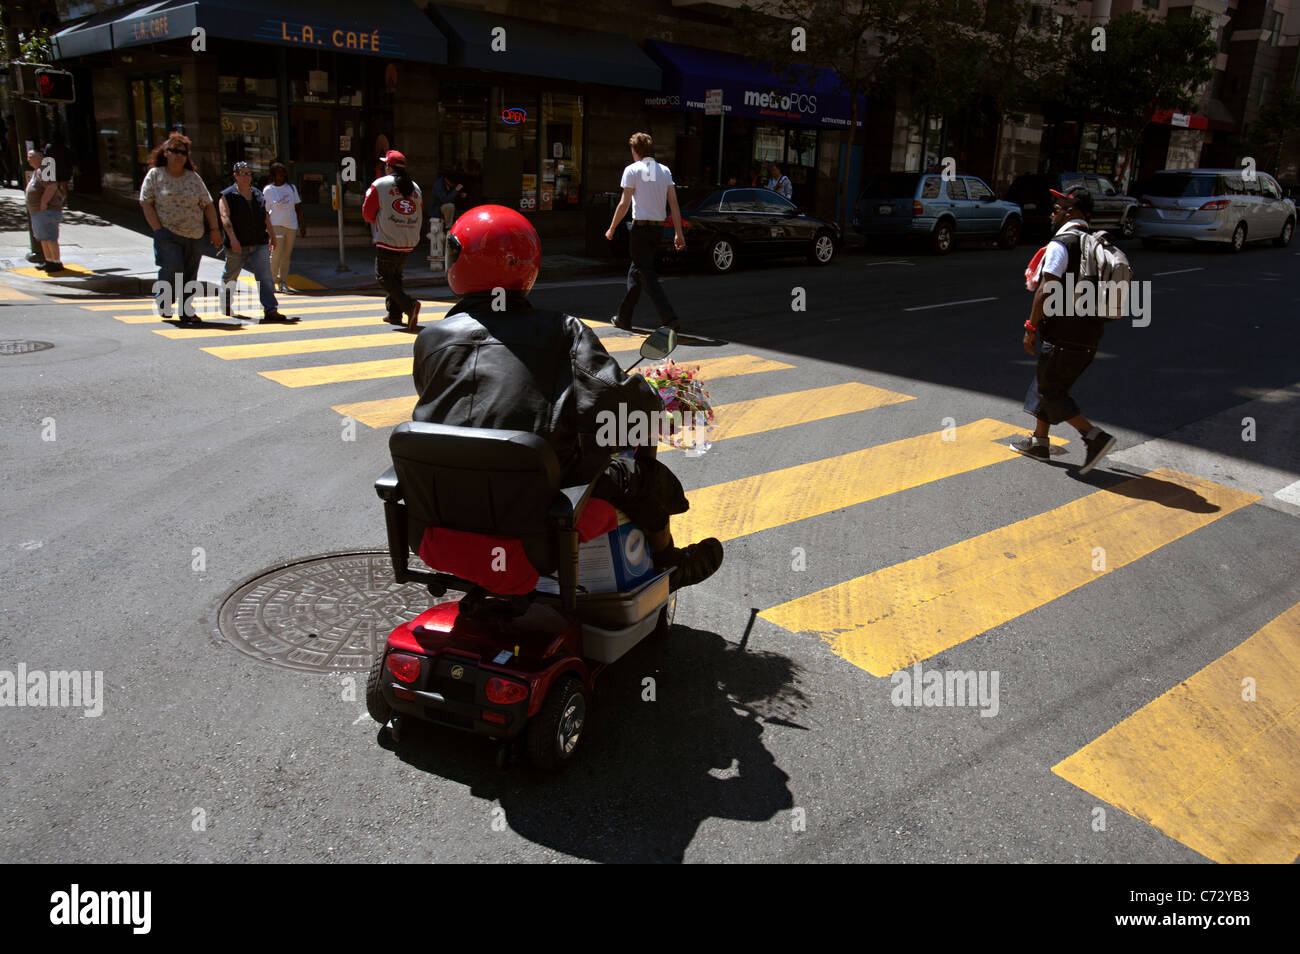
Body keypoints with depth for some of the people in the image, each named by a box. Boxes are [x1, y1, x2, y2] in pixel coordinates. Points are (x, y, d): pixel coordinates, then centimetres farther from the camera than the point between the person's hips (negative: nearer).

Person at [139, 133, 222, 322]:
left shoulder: (193, 177, 12)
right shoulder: (155, 175, 3)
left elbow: (208, 205, 15)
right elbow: (146, 204, 0)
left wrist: (214, 229, 6)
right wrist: (158, 230, -9)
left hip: (194, 236, 3)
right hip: (168, 235, -3)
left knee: (190, 276, 4)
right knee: (172, 269, -17)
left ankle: (186, 311, 15)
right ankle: (164, 303, 7)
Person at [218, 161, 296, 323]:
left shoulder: (258, 194, 13)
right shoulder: (227, 196, -3)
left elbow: (266, 217, 20)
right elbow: (225, 217, -13)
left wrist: (272, 236, 20)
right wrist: (232, 238, -25)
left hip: (259, 244, 3)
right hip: (237, 245, -3)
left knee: (265, 276, -11)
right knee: (230, 275, 13)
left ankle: (271, 310, -17)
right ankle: (226, 303, 37)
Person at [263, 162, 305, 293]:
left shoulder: (292, 187, 9)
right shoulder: (268, 190, -1)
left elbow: (298, 207, 13)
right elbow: (265, 211, 0)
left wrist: (302, 225, 10)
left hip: (291, 225, 3)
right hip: (276, 225, -3)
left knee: (286, 256, 6)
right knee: (276, 253, -13)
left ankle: (283, 282, 12)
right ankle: (273, 280, 4)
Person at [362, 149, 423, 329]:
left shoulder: (379, 185, -6)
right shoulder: (415, 187, 10)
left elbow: (367, 213, -2)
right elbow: (419, 216, 13)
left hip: (387, 242, -6)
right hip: (409, 243, 6)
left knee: (384, 276, 1)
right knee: (396, 275, 19)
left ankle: (409, 305, -20)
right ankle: (395, 314, 19)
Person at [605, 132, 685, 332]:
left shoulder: (632, 170, -5)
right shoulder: (665, 170, 10)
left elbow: (624, 204, -8)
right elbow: (674, 203, 5)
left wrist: (611, 229, 3)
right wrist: (678, 232, 5)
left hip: (640, 226, -6)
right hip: (659, 226, 6)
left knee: (647, 275, -5)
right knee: (635, 271, 17)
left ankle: (668, 317, -17)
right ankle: (624, 318, 24)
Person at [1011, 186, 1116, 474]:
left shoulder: (1060, 245, -13)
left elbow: (1045, 291, -19)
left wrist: (1031, 327, -12)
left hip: (1064, 336, -9)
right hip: (1089, 335, 9)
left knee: (1051, 391, 1)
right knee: (1049, 385, 19)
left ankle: (1095, 436, -8)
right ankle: (1039, 442, 27)